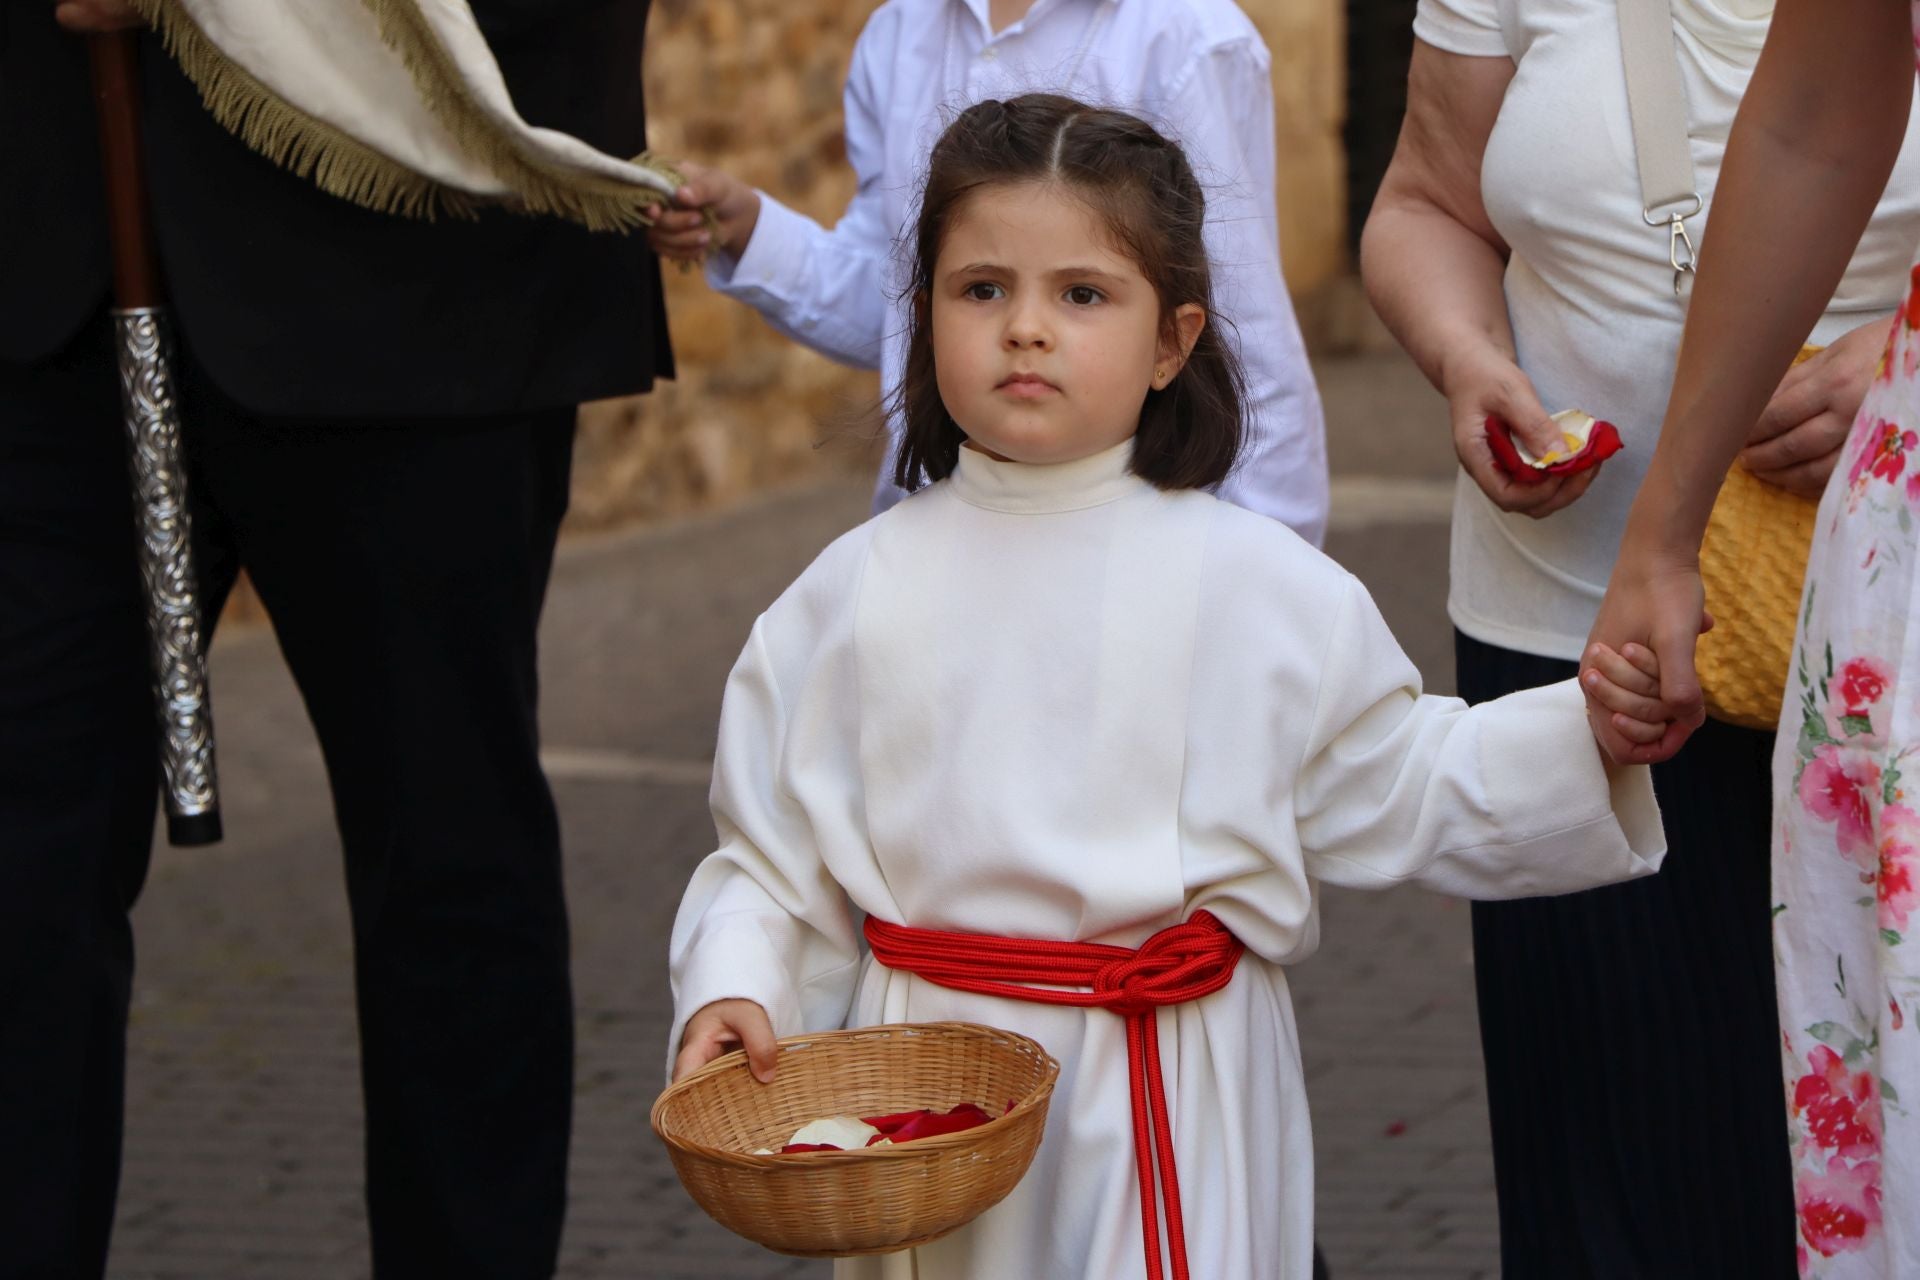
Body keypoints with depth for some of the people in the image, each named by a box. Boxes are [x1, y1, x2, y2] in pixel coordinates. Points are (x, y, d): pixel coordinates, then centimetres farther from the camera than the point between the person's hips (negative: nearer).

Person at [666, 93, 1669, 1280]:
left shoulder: (1261, 588, -1)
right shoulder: (858, 595, 2)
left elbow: (1402, 791, 5)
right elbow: (774, 859, 6)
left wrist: (1593, 735, -7)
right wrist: (732, 990, -10)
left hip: (1173, 1103, -1)